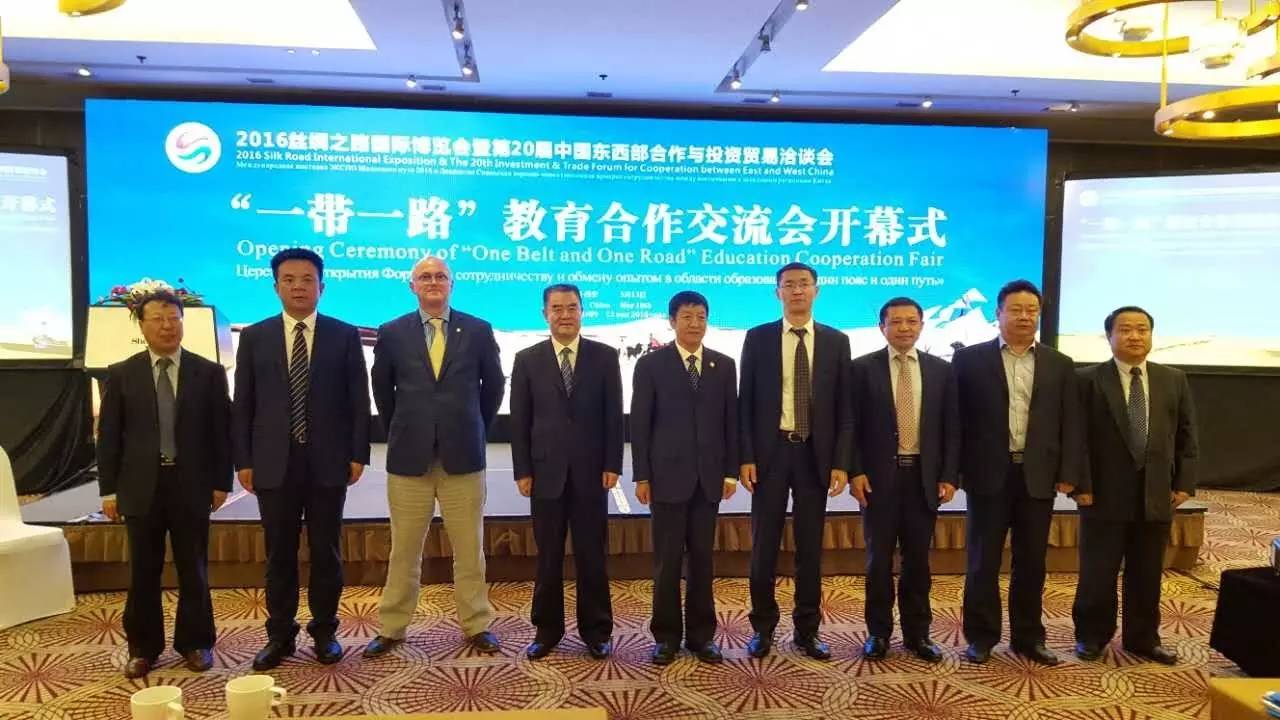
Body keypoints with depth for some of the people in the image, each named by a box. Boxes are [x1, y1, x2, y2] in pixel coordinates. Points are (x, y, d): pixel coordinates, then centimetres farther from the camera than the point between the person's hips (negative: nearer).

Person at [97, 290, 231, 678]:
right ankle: (143, 647, 24)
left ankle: (195, 643, 22)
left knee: (193, 571, 8)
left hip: (192, 486, -1)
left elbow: (221, 431, 2)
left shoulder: (209, 372, 2)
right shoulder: (121, 374, 4)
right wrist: (109, 489, 0)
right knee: (143, 573, 9)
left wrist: (221, 482, -2)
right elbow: (108, 435, 4)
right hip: (141, 487, 1)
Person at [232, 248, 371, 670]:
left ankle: (324, 631, 23)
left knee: (326, 552, 8)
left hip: (328, 462, -1)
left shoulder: (344, 335, 2)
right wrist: (243, 460, -1)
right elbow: (242, 405, 5)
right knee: (279, 553, 10)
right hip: (274, 463, 1)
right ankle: (280, 635, 23)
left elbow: (359, 401, 1)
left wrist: (358, 455, -5)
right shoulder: (254, 337, 6)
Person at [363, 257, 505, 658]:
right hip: (409, 456, 1)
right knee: (403, 549, 9)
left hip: (463, 455, 0)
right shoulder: (392, 333, 2)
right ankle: (392, 628, 22)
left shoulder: (478, 331, 0)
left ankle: (476, 626, 21)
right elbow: (382, 389, 14)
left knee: (469, 549, 8)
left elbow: (494, 385, 11)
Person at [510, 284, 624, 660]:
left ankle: (596, 630, 20)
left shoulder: (605, 356, 3)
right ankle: (547, 630, 23)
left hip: (590, 472, 0)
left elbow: (614, 415, 1)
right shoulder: (527, 359, 4)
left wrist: (612, 465, -5)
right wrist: (523, 470, -3)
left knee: (592, 555, 7)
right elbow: (519, 420, 2)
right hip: (546, 472, 1)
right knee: (548, 557, 10)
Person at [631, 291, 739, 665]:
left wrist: (731, 471, 4)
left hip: (708, 477, 3)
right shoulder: (651, 364, 0)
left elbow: (731, 421, 9)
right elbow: (639, 423, -2)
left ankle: (701, 634, 20)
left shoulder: (724, 365, 8)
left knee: (702, 558, 9)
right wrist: (641, 476, -7)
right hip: (668, 475, -2)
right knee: (668, 560, 3)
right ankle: (667, 635, 15)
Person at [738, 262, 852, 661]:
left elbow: (844, 407, 4)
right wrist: (745, 457, -7)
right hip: (770, 452, -1)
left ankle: (807, 630, 21)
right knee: (764, 544, 6)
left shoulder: (836, 341, 5)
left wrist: (842, 462, -4)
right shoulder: (758, 338, 2)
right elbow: (745, 402, 1)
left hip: (815, 454, 1)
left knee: (811, 547, 8)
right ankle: (763, 627, 20)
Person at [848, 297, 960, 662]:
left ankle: (917, 633, 23)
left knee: (918, 559, 10)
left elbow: (951, 428, 6)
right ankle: (878, 632, 19)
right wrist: (855, 472, -10)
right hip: (879, 476, -2)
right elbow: (852, 426, -2)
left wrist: (949, 476, -1)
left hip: (924, 476, 2)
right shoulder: (863, 368, -1)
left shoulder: (941, 370, 6)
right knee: (878, 558, 7)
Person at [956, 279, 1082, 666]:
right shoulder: (970, 359, 1)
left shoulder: (1060, 365, 9)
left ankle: (1028, 637, 24)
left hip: (1038, 477, 2)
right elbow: (958, 418, -1)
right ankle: (981, 636, 17)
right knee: (983, 561, 6)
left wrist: (1068, 474, -1)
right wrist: (956, 470, -6)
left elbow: (1070, 424, 7)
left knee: (1031, 563, 11)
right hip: (988, 475, -2)